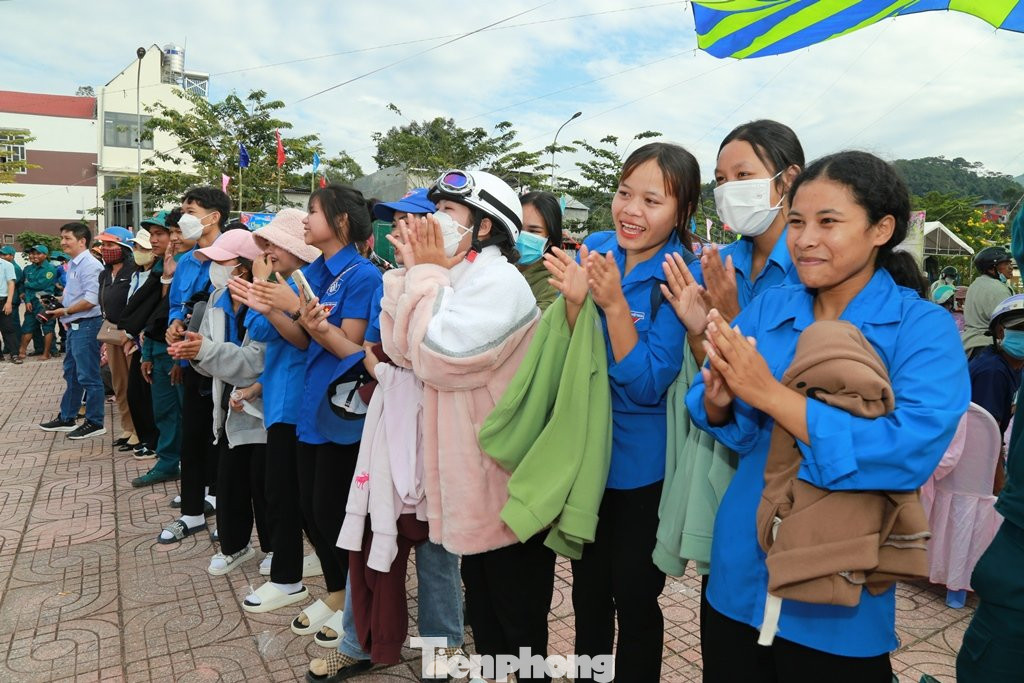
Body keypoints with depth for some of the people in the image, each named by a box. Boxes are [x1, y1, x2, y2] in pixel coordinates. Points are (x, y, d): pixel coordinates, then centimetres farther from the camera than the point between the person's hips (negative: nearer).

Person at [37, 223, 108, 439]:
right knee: (71, 374, 18)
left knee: (88, 377, -3)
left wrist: (65, 311, -12)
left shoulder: (90, 265, -16)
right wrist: (57, 304, 7)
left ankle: (95, 423, 7)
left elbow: (91, 300, -23)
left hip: (86, 326, -10)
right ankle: (66, 418, 30)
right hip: (74, 326, 10)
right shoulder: (73, 265, 14)